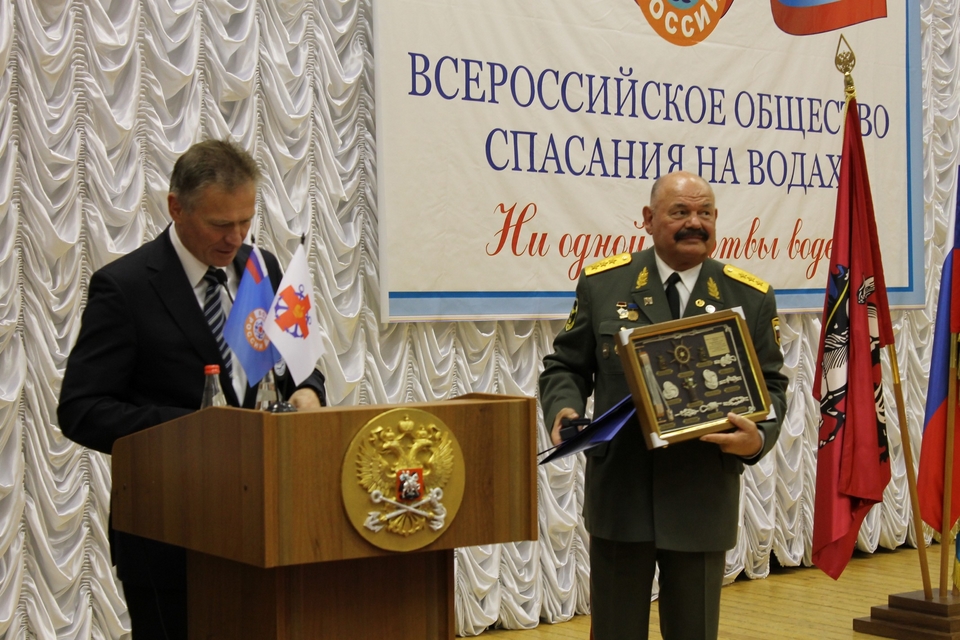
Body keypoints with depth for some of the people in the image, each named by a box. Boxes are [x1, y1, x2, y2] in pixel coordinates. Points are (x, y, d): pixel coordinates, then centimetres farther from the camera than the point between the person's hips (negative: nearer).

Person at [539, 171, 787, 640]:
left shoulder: (750, 297, 3)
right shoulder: (603, 284, 2)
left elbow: (770, 386, 6)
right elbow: (565, 366, 8)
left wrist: (759, 437, -14)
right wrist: (563, 411, -13)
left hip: (704, 506, 1)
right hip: (619, 498, 0)